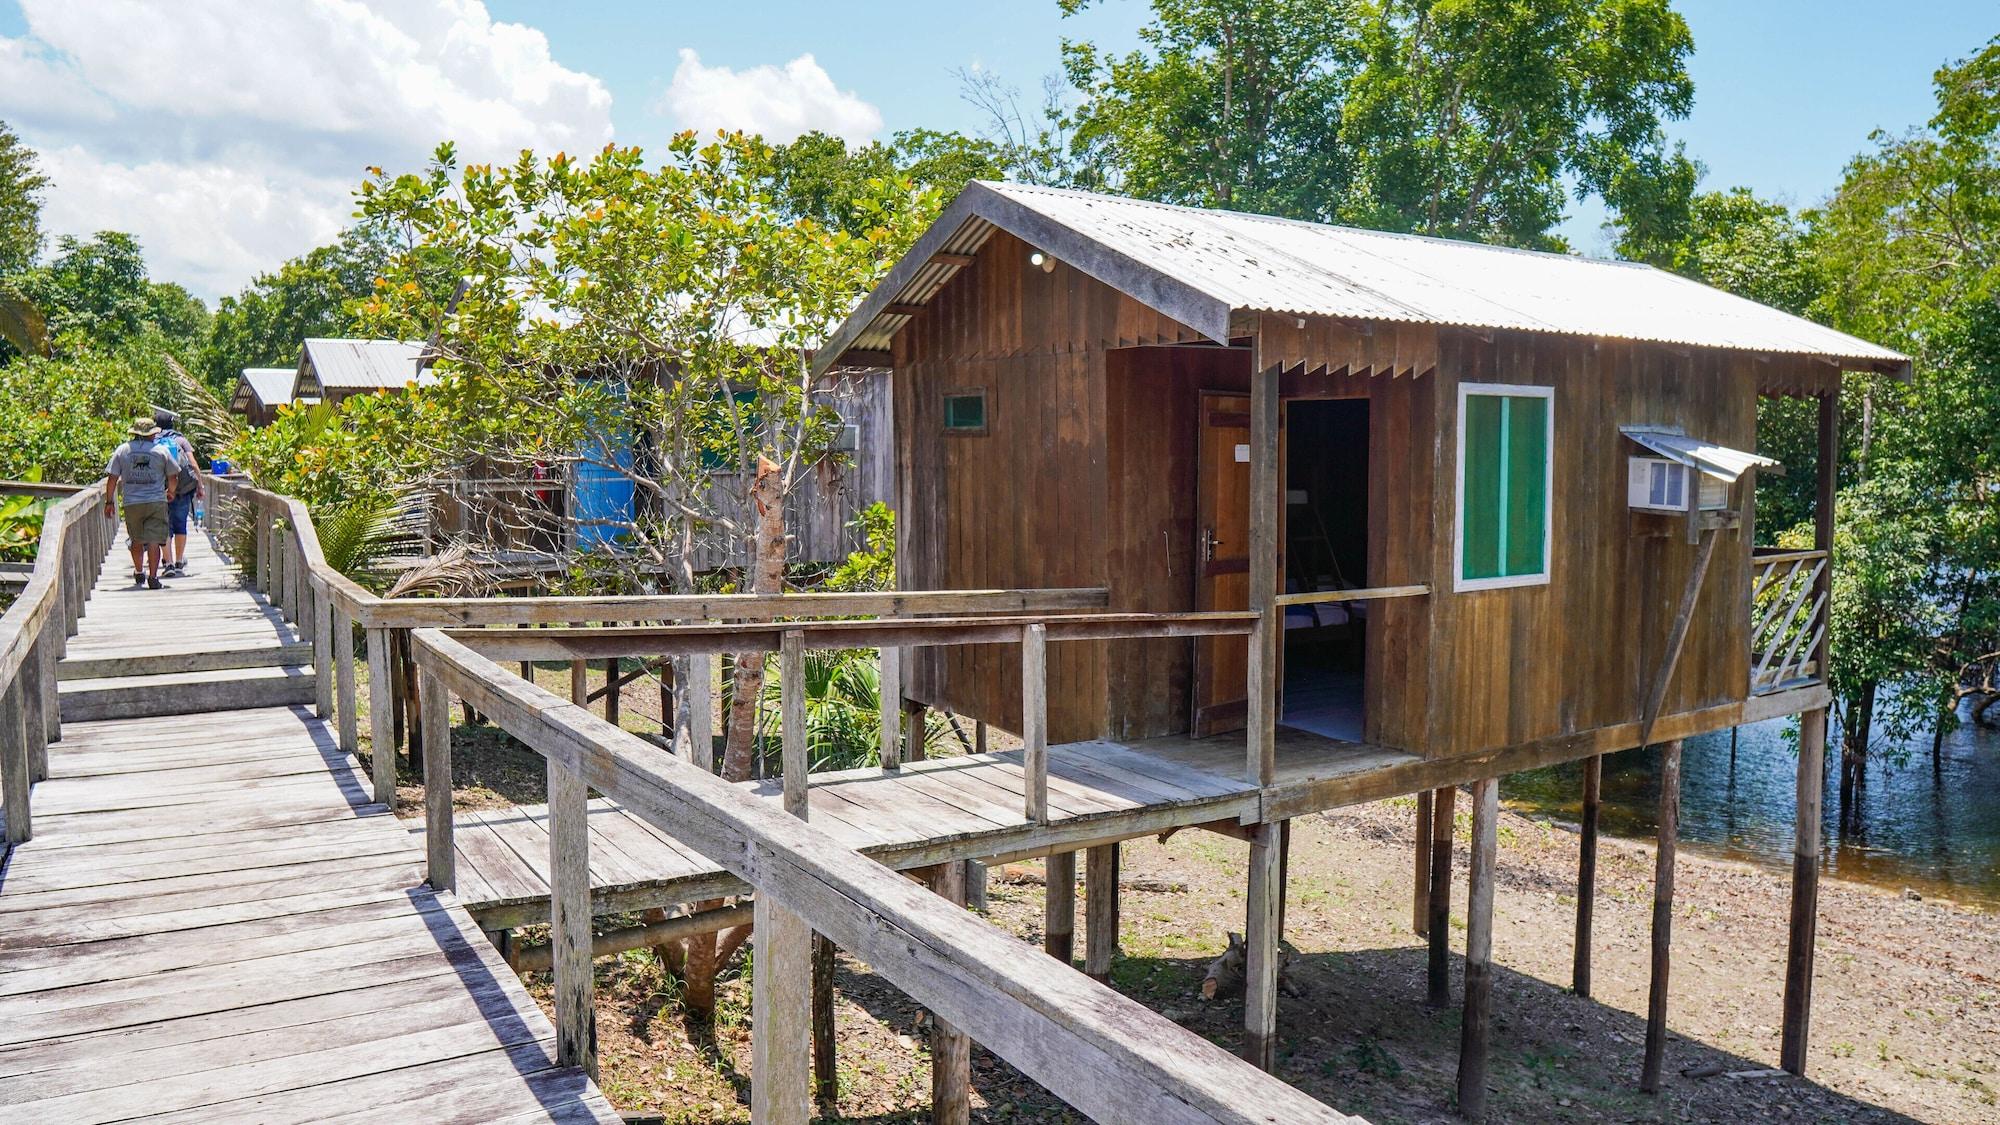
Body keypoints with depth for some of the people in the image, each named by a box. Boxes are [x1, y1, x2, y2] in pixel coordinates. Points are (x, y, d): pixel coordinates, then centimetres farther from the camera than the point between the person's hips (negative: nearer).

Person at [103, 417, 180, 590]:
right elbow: (173, 476, 5)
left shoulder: (122, 450, 4)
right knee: (154, 540, -4)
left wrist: (109, 501, 10)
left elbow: (112, 478, 3)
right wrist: (170, 492, 24)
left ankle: (139, 573, 31)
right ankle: (152, 577, -11)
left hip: (131, 503, 2)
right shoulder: (162, 450, 0)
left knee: (136, 540, 19)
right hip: (156, 502, -2)